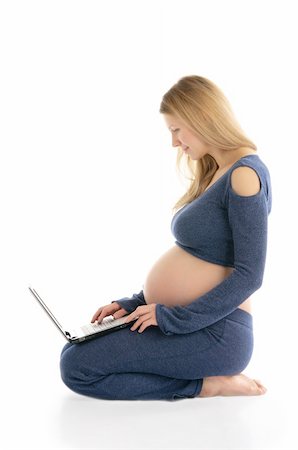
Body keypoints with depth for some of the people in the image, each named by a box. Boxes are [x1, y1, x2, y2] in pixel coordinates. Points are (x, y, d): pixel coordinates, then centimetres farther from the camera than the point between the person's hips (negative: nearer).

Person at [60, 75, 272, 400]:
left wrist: (174, 318, -18)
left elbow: (249, 275, -19)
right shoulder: (216, 173, 16)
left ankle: (204, 386, -8)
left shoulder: (245, 174, -14)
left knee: (76, 367, -16)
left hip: (213, 333, -10)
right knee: (74, 353, 6)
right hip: (179, 320, 10)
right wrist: (136, 303, 10)